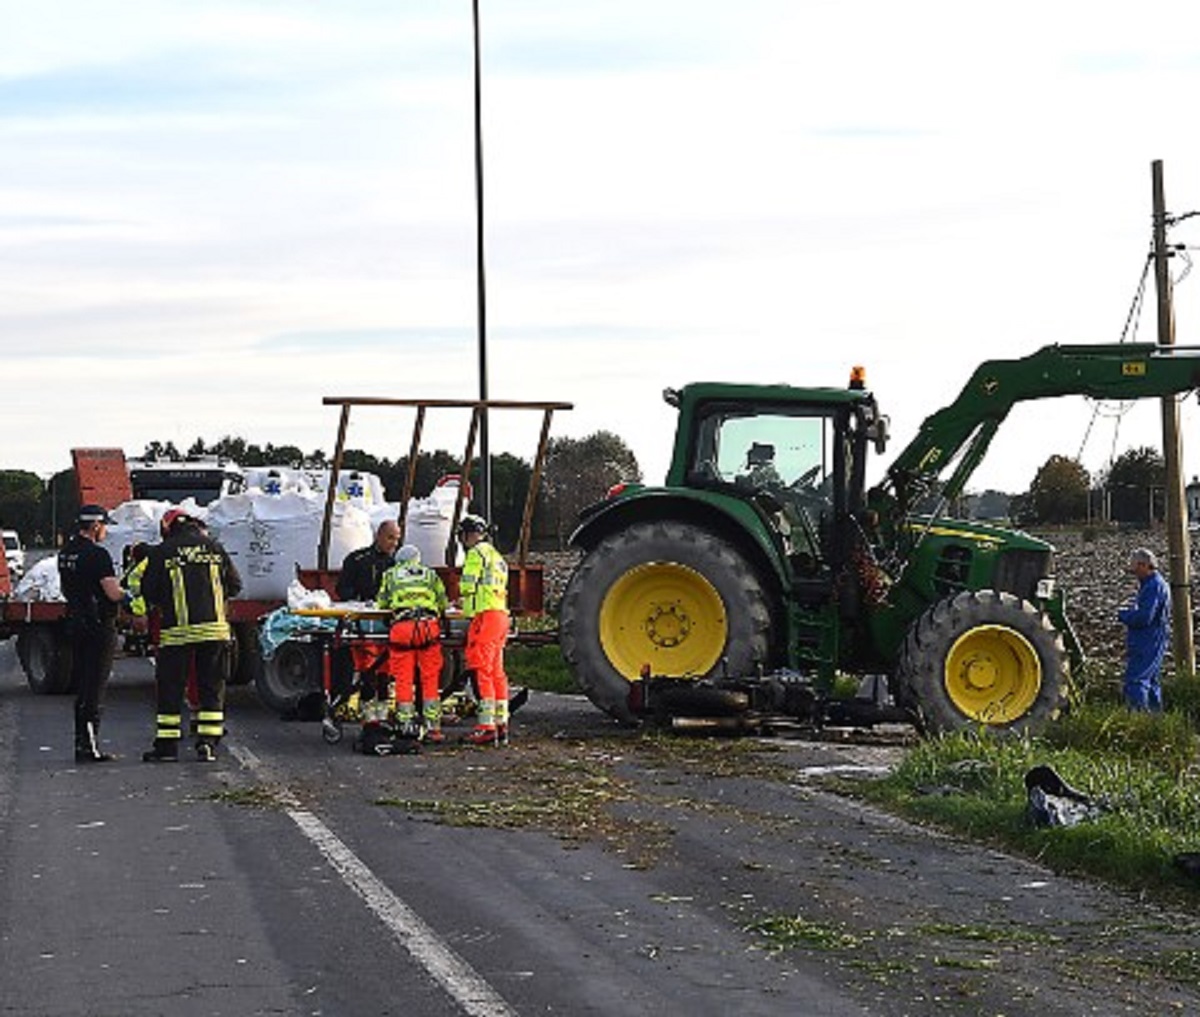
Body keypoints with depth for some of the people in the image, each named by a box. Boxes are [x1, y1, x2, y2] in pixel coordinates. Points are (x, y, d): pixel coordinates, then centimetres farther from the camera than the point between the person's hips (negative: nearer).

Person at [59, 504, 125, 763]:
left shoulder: (65, 552, 10)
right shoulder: (97, 555, -17)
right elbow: (113, 594, -20)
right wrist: (128, 593, -1)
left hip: (76, 623, 8)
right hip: (99, 625, -8)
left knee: (82, 686, 14)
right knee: (95, 687, -5)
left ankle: (82, 742, 19)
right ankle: (89, 746, -6)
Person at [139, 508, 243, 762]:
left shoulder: (160, 553, -1)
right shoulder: (214, 548, 7)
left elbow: (149, 593, 2)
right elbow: (235, 586, 12)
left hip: (176, 630, -2)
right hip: (214, 628, 2)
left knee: (170, 687, 6)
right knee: (212, 687, 8)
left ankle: (166, 745, 6)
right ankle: (207, 743, 2)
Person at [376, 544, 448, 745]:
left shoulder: (390, 574, 20)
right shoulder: (430, 574, 23)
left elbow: (382, 603, 22)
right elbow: (443, 603, 22)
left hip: (401, 627, 0)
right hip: (428, 626, 0)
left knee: (403, 679, 4)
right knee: (430, 679, 2)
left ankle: (406, 725, 2)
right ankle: (432, 727, -1)